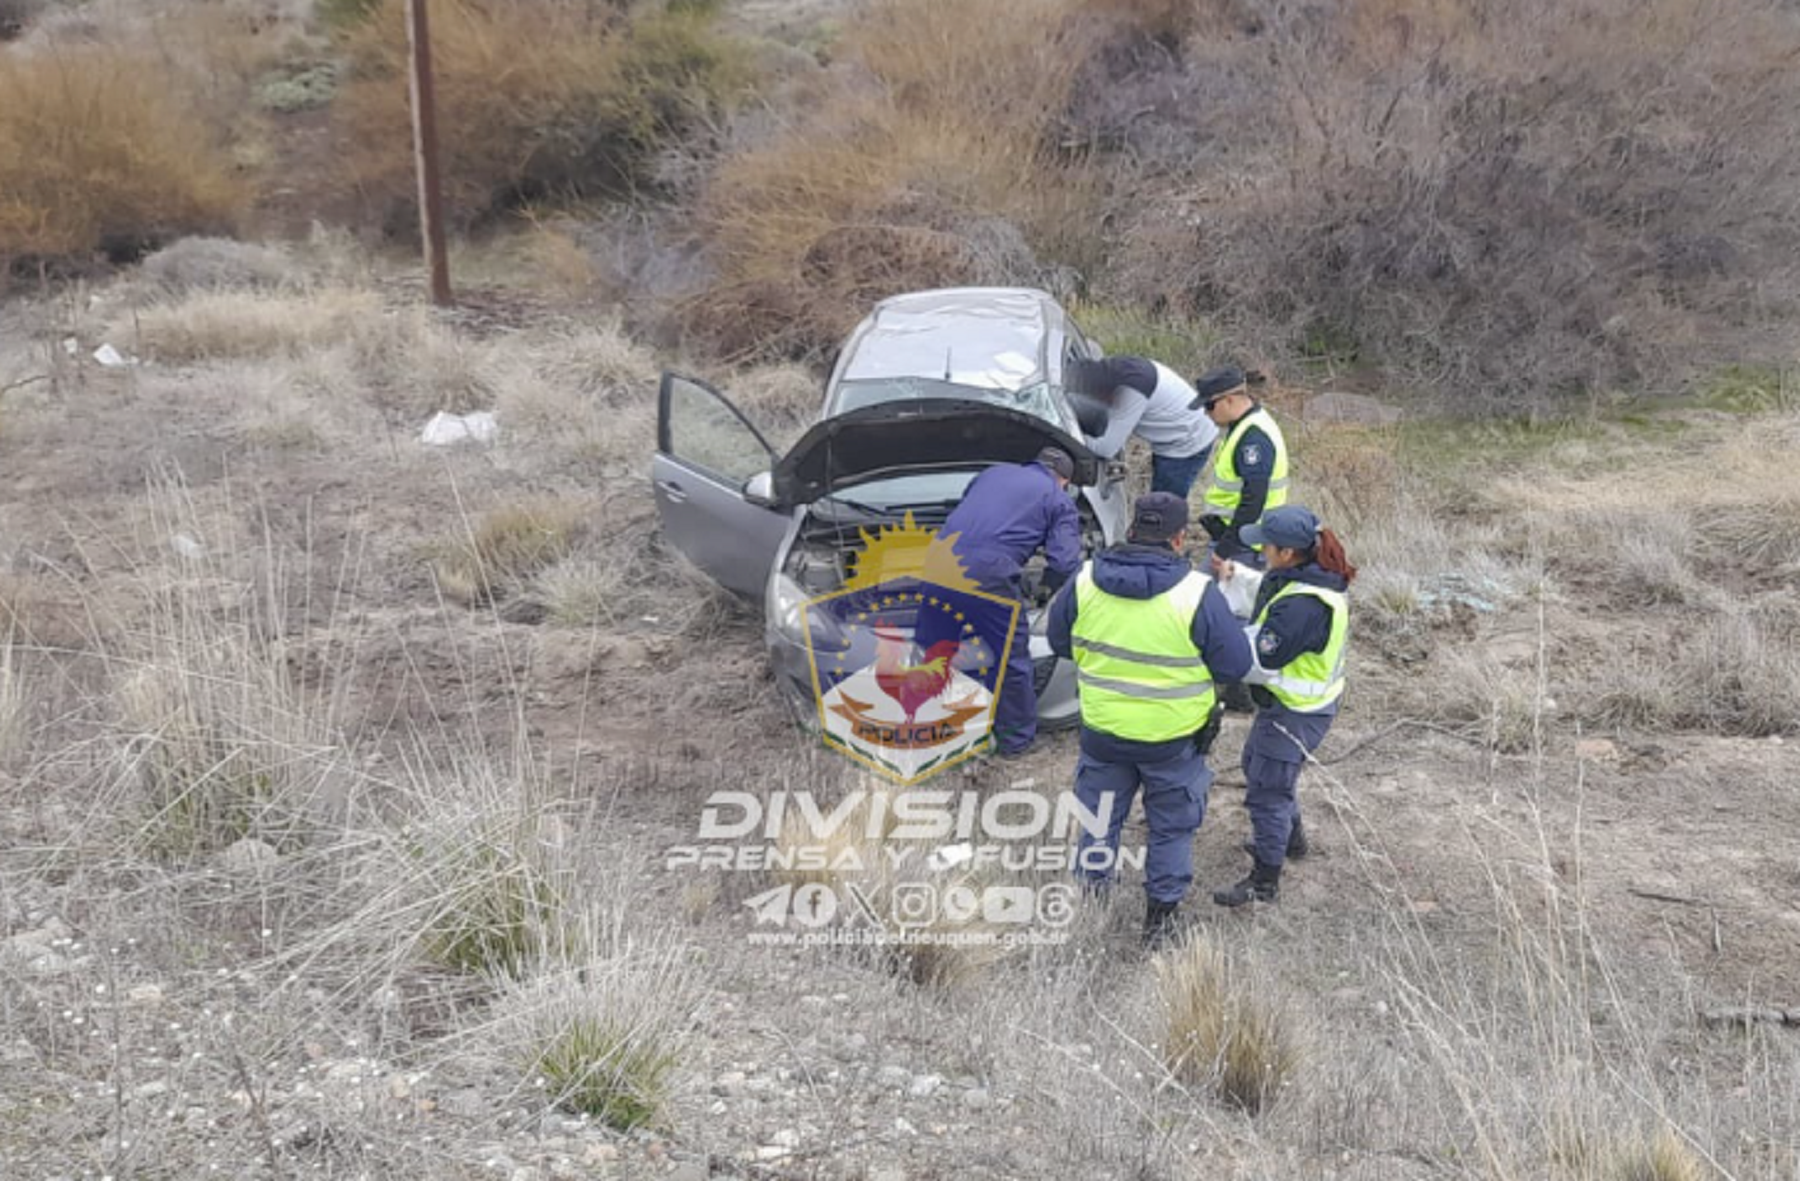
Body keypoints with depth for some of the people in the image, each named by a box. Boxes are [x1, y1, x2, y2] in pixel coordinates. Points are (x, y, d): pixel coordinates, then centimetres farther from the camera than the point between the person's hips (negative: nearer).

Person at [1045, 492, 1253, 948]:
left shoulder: (1085, 582, -11)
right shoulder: (1197, 594, -21)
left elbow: (1058, 642, 4)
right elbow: (1236, 664, -12)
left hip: (1103, 731, 3)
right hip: (1174, 738, -2)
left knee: (1098, 820, 22)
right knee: (1172, 826, 19)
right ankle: (1160, 916, 30)